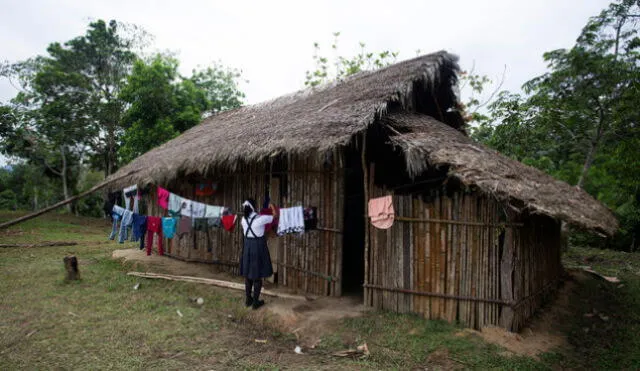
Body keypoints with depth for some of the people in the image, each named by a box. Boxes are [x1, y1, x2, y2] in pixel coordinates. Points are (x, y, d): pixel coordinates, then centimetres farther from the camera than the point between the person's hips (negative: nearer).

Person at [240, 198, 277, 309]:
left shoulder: (244, 219, -1)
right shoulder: (260, 218, -17)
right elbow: (275, 215, -3)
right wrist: (272, 207, 17)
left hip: (247, 247, 5)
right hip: (258, 247, -5)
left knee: (248, 274, 15)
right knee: (258, 275, 4)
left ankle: (248, 300, 25)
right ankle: (256, 302, 11)